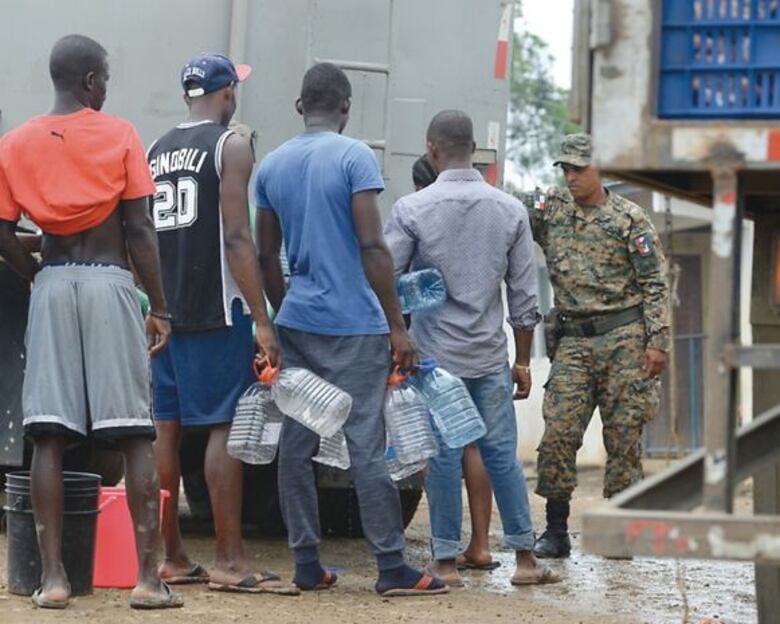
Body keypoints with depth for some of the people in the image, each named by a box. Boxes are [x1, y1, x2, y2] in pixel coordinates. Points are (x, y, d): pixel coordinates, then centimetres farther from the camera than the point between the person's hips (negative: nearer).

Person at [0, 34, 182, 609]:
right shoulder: (119, 135, -1)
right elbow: (140, 231, -5)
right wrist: (160, 307, 0)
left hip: (52, 285, 3)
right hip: (111, 282, -3)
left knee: (50, 437, 2)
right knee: (135, 436, -1)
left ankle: (52, 576, -1)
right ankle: (148, 577, -3)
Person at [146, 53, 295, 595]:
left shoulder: (157, 150, 14)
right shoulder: (230, 145, -6)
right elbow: (237, 239, -15)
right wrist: (262, 321, -16)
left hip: (162, 311, 7)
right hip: (216, 311, -7)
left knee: (165, 427, 7)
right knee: (224, 427, -6)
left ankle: (172, 556, 12)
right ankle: (230, 563, -7)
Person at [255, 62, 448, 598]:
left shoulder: (272, 166, 11)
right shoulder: (354, 157, -7)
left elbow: (268, 255, 15)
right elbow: (372, 247, -13)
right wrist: (397, 326, -10)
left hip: (296, 322, 6)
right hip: (353, 325, -6)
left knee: (297, 444, 6)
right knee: (366, 447, -6)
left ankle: (307, 566, 8)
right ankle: (392, 568, -4)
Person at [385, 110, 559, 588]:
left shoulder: (413, 209, -7)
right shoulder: (509, 210, 2)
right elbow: (524, 296, 4)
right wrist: (523, 361, 12)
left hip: (434, 355, -2)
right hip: (490, 356, 2)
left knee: (443, 457, 2)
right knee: (502, 453, 8)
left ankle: (447, 562, 7)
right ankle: (525, 558, 12)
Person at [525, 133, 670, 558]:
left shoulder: (629, 218, -1)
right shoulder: (550, 209, 10)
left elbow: (655, 283, -3)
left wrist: (657, 340, -9)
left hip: (624, 337, -3)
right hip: (573, 340, 3)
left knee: (624, 435, 1)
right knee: (558, 432, -5)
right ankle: (556, 531, 1)